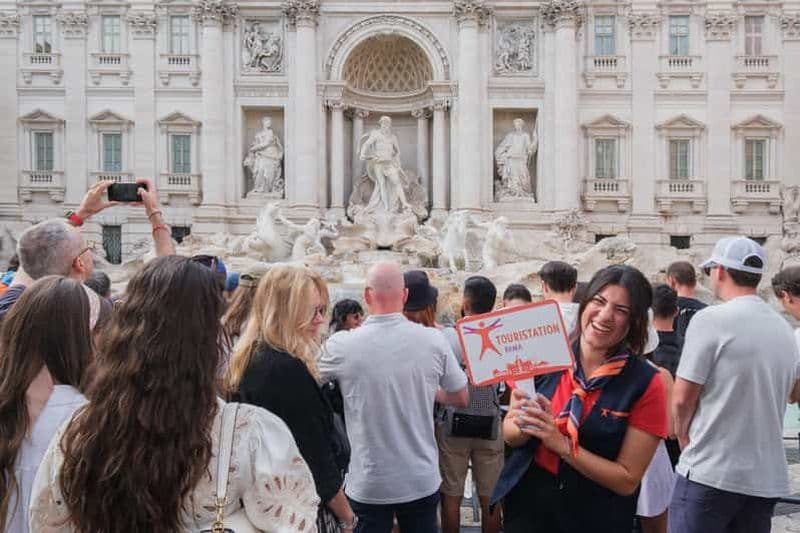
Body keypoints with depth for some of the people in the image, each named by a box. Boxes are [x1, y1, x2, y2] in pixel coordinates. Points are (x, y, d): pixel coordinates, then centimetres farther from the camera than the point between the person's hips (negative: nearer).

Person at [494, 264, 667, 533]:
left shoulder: (646, 383, -14)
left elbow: (627, 480, -13)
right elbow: (509, 434, 0)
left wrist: (561, 444, -23)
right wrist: (524, 426, -21)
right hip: (525, 501, 2)